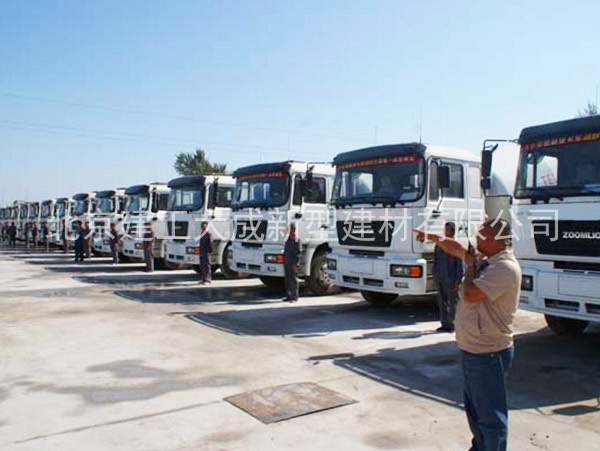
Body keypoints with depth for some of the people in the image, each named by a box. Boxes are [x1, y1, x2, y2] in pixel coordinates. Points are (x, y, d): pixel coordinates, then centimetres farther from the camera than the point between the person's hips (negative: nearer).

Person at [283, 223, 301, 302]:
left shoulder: (296, 239, -11)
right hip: (286, 262, 8)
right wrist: (284, 259, 14)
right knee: (287, 279, 11)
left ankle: (294, 297, 3)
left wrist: (295, 263, -18)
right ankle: (288, 296, 18)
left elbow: (298, 252, -14)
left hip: (292, 263, -8)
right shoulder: (288, 238, 14)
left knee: (293, 279, -3)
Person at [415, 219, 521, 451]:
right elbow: (457, 248, 24)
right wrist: (432, 237, 25)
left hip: (488, 354, -10)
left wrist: (470, 267, -13)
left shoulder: (505, 267, -22)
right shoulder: (484, 259, 8)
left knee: (491, 415, 1)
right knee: (474, 409, 24)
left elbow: (471, 294, -29)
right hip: (471, 350, 10)